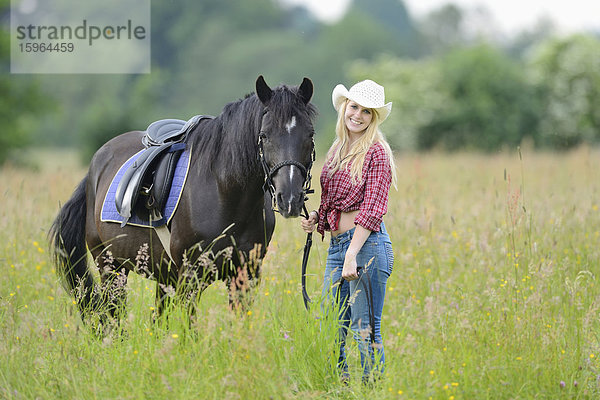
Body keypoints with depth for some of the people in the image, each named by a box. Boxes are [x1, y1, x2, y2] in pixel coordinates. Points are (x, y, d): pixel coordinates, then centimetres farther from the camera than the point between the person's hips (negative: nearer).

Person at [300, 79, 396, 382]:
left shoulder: (376, 152, -6)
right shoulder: (337, 150, 16)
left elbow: (372, 209, -13)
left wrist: (352, 255, -19)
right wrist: (316, 218, 5)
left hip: (367, 243, -8)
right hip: (336, 244, 8)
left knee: (364, 330, -5)